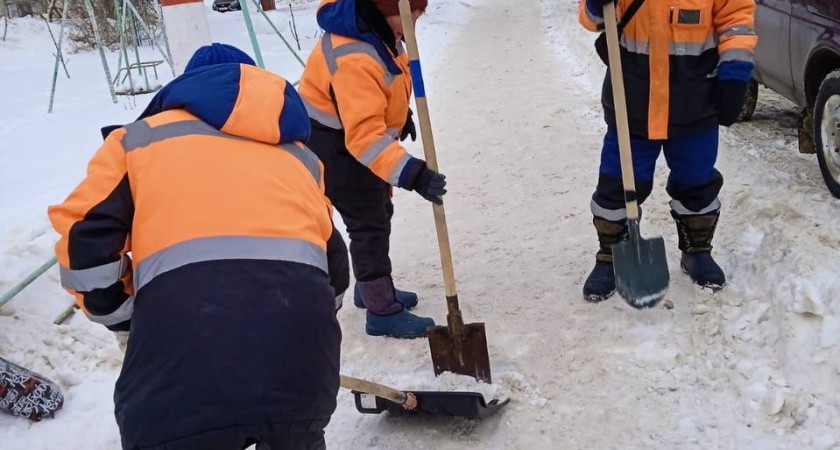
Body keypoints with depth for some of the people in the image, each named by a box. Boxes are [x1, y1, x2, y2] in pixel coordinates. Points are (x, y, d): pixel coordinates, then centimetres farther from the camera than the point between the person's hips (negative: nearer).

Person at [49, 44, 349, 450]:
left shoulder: (142, 136, 21)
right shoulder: (299, 155, 31)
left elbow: (84, 238, 10)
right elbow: (335, 267, 30)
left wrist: (121, 314, 25)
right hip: (300, 358, 4)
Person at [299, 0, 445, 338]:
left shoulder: (379, 28, -7)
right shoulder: (354, 58, -37)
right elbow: (364, 135, -42)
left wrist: (400, 114, 21)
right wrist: (411, 174, -49)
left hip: (357, 134, 10)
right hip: (335, 146, -10)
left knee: (380, 213, 20)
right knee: (369, 223, -6)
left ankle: (372, 288, 37)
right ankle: (382, 312, 6)